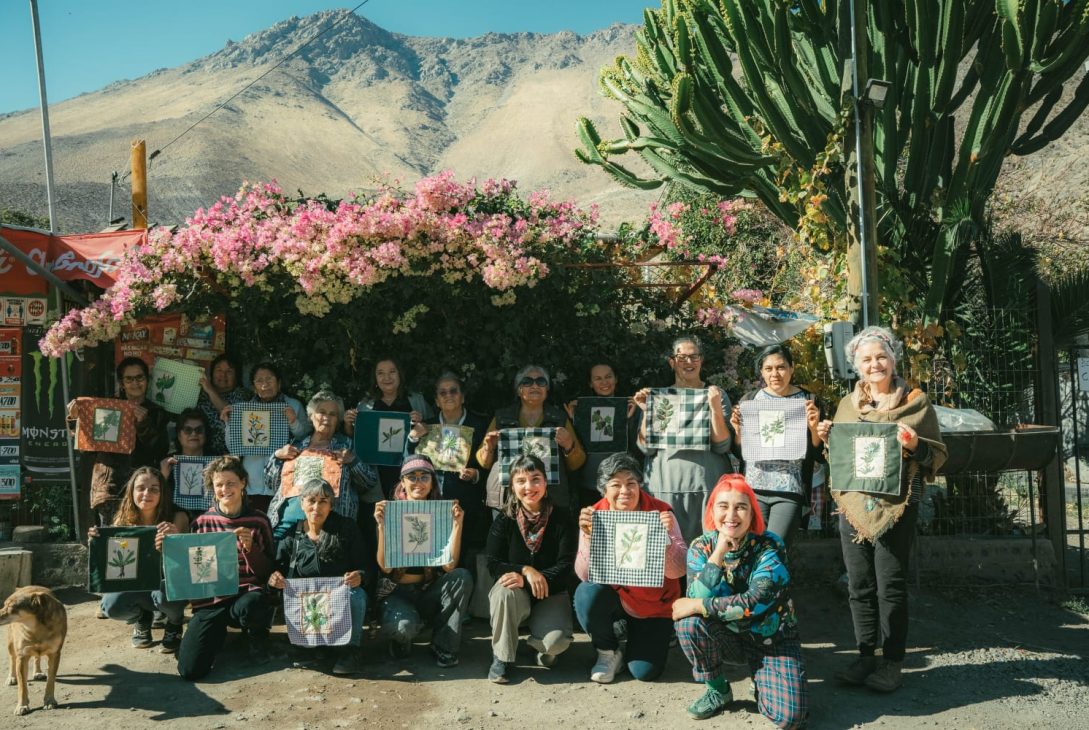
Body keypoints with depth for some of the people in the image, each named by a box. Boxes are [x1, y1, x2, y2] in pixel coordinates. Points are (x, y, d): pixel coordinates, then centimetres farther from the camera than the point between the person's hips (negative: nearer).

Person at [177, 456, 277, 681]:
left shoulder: (258, 521, 3)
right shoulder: (203, 523, 7)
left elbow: (266, 572, 3)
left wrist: (250, 547, -15)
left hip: (247, 592, -2)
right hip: (210, 597, 2)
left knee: (246, 608, -41)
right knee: (190, 669, -16)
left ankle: (257, 633, -1)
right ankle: (218, 633, 18)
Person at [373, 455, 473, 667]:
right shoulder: (391, 514, -4)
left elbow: (449, 565, -11)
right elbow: (385, 567, -13)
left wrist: (458, 524, -20)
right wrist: (382, 526, -24)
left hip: (429, 593, 3)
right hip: (396, 592, -3)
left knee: (462, 576, -26)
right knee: (403, 626, -36)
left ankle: (443, 646, -11)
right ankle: (402, 639, 4)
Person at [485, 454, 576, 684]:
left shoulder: (562, 518, -7)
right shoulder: (504, 520, -4)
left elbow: (566, 567, -13)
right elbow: (494, 565, -9)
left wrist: (532, 578, -27)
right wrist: (526, 570, -27)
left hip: (550, 594, -1)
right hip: (515, 596, 1)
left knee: (556, 642, -28)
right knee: (504, 592, -35)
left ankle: (540, 645, 12)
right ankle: (502, 657, -14)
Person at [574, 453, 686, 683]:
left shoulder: (660, 513, -16)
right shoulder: (595, 517, -13)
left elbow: (678, 571, -20)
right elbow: (585, 575, -20)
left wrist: (667, 535, -36)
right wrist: (588, 536, -34)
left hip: (654, 605, -1)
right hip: (614, 596, 1)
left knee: (644, 671, -13)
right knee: (587, 594, -31)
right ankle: (608, 652, -1)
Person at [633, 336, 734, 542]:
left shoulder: (716, 395, 6)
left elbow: (722, 446, -3)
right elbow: (646, 448, 5)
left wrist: (716, 408, -14)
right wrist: (647, 412, -7)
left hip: (706, 486, -1)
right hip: (665, 486, 1)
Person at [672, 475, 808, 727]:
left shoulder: (769, 548, -19)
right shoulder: (701, 548, -10)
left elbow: (754, 603, -31)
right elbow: (697, 599, -25)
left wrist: (695, 606, -25)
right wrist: (720, 550, -31)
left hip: (772, 639, -3)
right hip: (728, 637, 3)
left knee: (789, 716, -23)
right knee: (689, 624, -27)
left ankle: (761, 682, 12)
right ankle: (718, 690, -2)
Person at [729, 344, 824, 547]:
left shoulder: (808, 400, 4)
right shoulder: (750, 399, 10)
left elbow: (820, 455, 4)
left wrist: (814, 427, -12)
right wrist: (738, 431, -5)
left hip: (789, 493, -2)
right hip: (753, 489, 2)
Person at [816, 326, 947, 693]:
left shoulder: (917, 403, 2)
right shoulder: (847, 404, 13)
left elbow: (938, 456, 4)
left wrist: (916, 446, -16)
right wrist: (826, 438, 2)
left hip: (895, 507, -4)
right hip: (853, 504, 4)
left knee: (891, 586, -1)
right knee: (859, 587, 8)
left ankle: (892, 663, 9)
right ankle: (865, 656, 18)